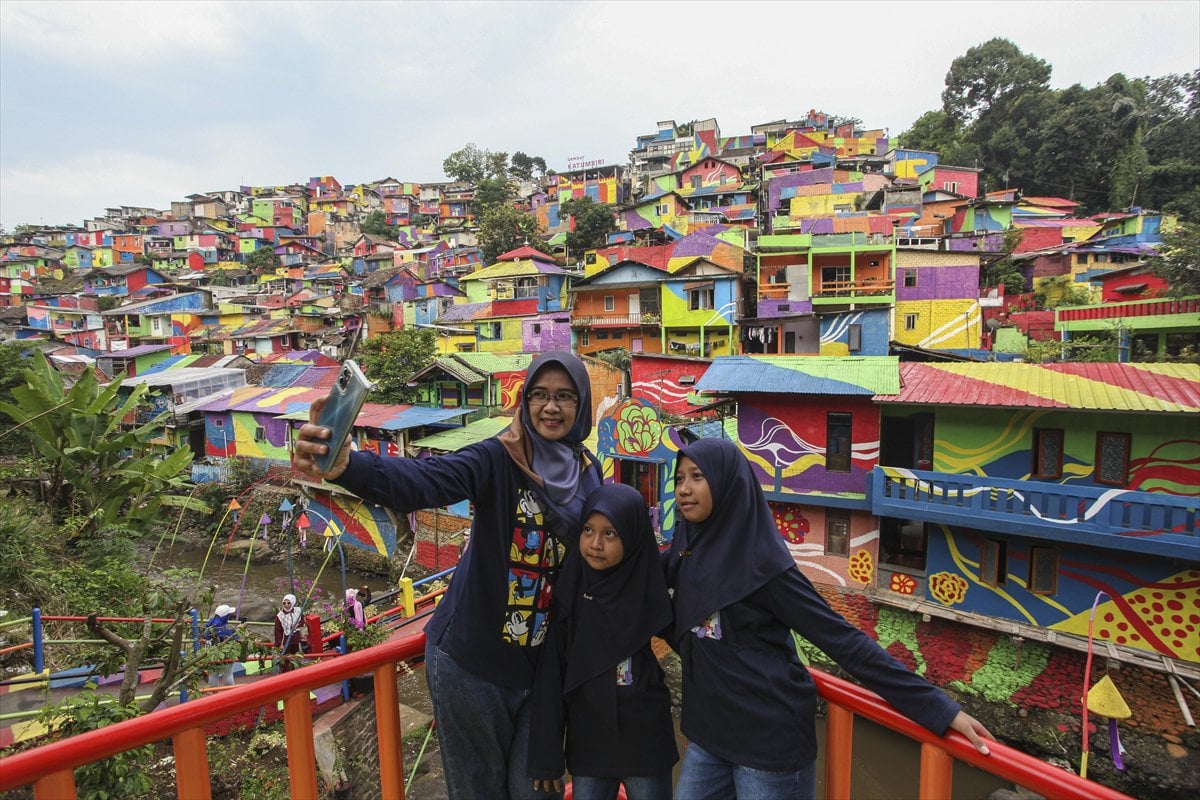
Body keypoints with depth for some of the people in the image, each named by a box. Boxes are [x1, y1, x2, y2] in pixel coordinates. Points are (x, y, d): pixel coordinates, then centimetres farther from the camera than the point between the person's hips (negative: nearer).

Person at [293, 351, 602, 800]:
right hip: (471, 660, -4)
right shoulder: (497, 459, -18)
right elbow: (423, 481, -36)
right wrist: (347, 466, -55)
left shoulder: (588, 473, -1)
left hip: (545, 664, 4)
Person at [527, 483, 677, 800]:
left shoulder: (649, 586, -12)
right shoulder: (571, 587, -10)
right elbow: (552, 671, -7)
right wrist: (546, 751, -6)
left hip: (645, 738, -1)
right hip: (586, 740, 1)